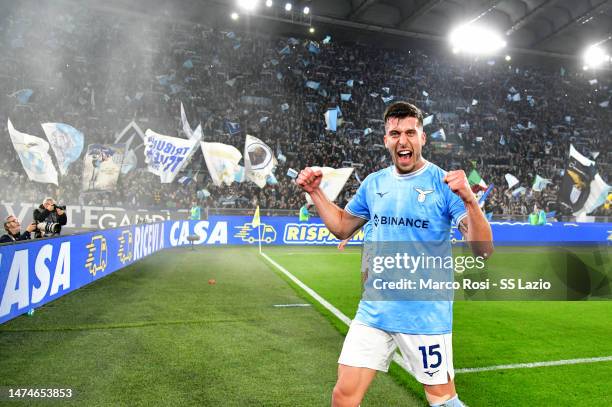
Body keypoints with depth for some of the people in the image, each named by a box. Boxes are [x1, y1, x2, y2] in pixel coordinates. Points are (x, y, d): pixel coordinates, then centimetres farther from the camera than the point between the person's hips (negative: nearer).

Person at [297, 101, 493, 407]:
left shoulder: (444, 184, -10)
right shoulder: (373, 183, 4)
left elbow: (483, 250, -17)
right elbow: (342, 227, 18)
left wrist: (469, 199, -34)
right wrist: (315, 191, 7)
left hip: (426, 315, -3)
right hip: (374, 310, 4)